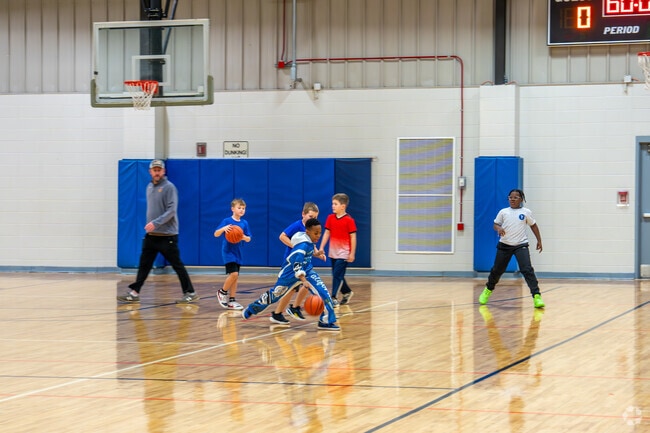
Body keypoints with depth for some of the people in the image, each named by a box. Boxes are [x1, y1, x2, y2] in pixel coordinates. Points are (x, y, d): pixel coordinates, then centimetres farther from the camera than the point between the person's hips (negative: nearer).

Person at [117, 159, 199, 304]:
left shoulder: (169, 187, -10)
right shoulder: (149, 187, 12)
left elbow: (171, 210, -18)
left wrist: (156, 223, -26)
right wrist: (150, 224, 15)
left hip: (167, 235, -7)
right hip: (151, 235, 7)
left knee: (177, 265, -3)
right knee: (144, 264, 7)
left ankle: (190, 293, 4)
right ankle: (134, 293, 10)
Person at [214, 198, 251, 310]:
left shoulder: (244, 223, 5)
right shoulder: (227, 221, -8)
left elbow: (248, 239, 6)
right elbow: (216, 234, -11)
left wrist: (244, 237, -16)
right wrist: (223, 229, -30)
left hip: (237, 252, 6)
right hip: (228, 251, -6)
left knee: (235, 276, 7)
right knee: (233, 273, -17)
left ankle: (231, 300, 14)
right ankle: (222, 292, 6)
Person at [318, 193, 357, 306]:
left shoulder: (349, 220, -11)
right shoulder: (330, 218, 4)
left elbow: (353, 237, -9)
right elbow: (327, 233, 10)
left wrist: (352, 253, -10)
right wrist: (322, 247, 4)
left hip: (344, 253, -6)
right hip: (333, 252, 6)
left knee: (337, 275, -11)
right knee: (337, 275, 14)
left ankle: (334, 298, -9)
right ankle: (347, 292, 35)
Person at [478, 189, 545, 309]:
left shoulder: (526, 212, 2)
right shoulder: (503, 212, 4)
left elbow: (533, 226, 12)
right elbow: (496, 224, 8)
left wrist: (539, 240, 10)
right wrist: (498, 228, -16)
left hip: (521, 245, -2)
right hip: (504, 245, 2)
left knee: (527, 270, -17)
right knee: (497, 270, 12)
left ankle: (536, 296, -18)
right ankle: (488, 290, 38)